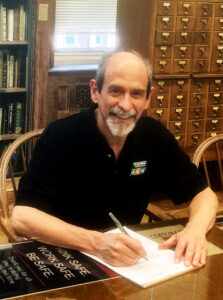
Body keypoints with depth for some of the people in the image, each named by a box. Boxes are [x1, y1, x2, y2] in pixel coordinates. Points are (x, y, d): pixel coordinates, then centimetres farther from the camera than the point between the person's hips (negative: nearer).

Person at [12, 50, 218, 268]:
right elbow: (22, 217, -24)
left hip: (129, 262, 5)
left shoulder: (154, 136, -5)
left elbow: (203, 193, 1)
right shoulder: (60, 137, -17)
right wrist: (95, 242, -37)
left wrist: (196, 229, -21)